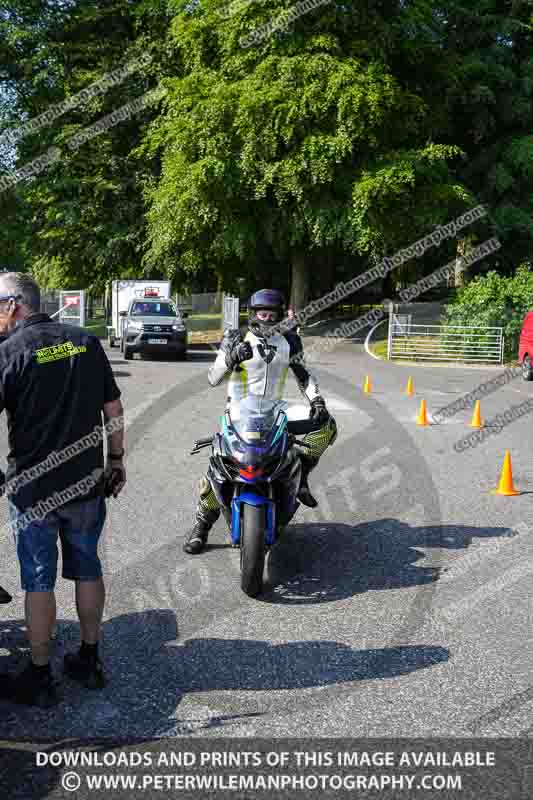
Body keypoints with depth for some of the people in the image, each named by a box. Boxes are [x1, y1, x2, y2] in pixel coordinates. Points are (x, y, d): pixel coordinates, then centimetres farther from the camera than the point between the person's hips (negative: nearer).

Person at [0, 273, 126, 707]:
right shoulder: (87, 342, 2)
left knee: (39, 580, 7)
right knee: (87, 570, 16)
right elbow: (114, 409, 4)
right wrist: (117, 460, 13)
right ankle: (90, 659, 28)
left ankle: (40, 677, 18)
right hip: (87, 481, 4)